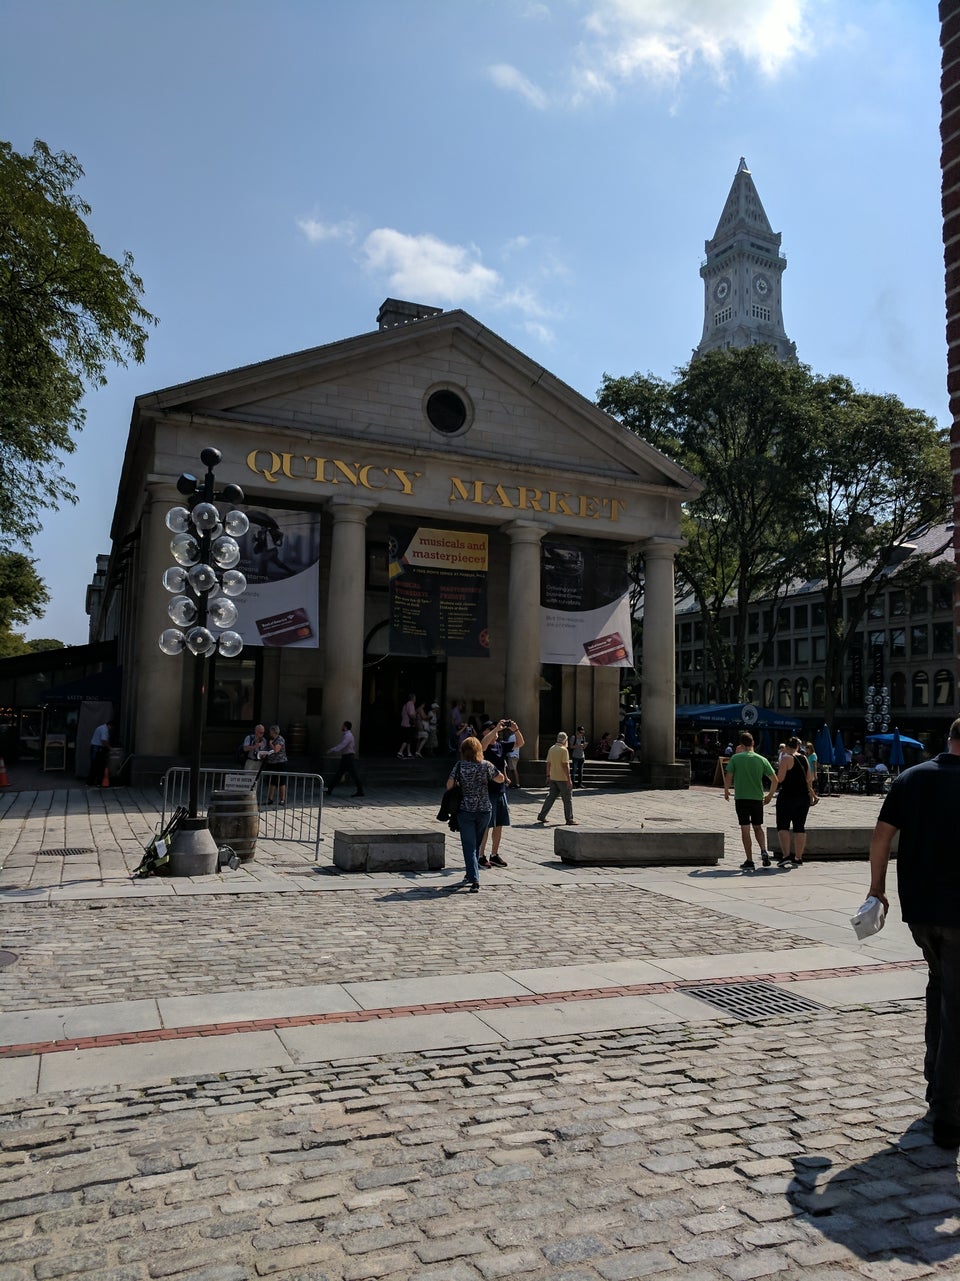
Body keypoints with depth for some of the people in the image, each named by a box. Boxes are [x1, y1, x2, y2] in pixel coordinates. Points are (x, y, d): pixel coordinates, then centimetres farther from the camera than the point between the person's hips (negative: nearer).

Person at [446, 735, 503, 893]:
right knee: (476, 844, 19)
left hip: (465, 810, -2)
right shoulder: (486, 765, -3)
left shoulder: (460, 766, -6)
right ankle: (471, 875, 32)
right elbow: (500, 779, 7)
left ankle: (475, 880, -13)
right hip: (484, 810, 2)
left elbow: (449, 784, -9)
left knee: (469, 846, -1)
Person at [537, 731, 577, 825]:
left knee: (551, 797, 12)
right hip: (562, 778, -7)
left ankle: (542, 816, 11)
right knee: (567, 799, 3)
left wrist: (548, 776, 18)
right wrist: (569, 779, -16)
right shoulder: (563, 750, -15)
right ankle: (569, 819, 6)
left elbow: (548, 764, 11)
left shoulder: (551, 749, 7)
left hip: (553, 778, 7)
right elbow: (565, 765, -19)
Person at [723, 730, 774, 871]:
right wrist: (771, 794, 19)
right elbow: (774, 779, 2)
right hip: (757, 798, 3)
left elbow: (728, 777, -7)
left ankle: (749, 861, 1)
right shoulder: (762, 759, 2)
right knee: (758, 827, 19)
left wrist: (726, 791, 12)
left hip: (741, 798, -2)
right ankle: (764, 852, -1)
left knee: (745, 829, 2)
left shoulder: (736, 758, -5)